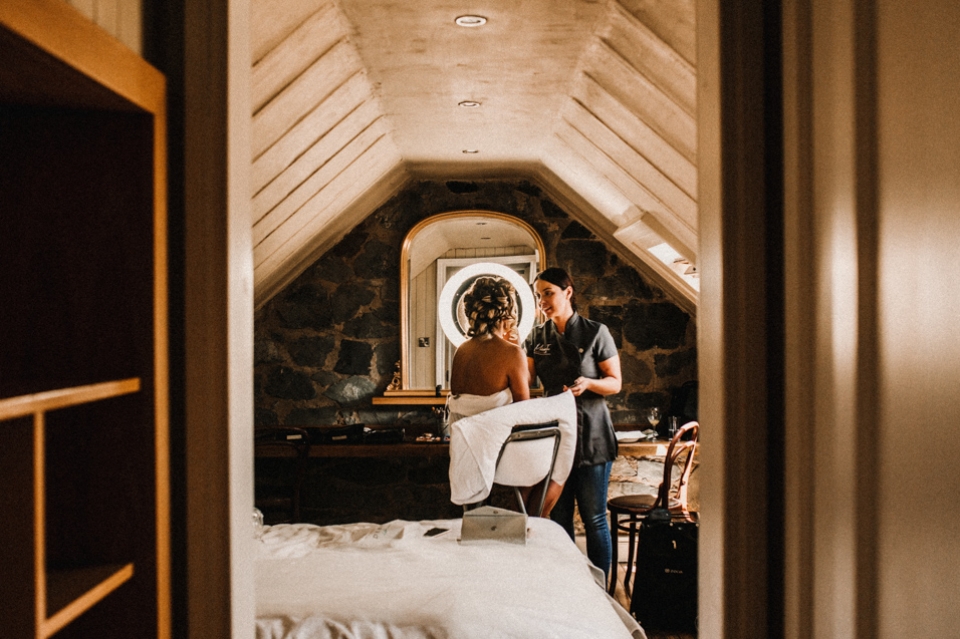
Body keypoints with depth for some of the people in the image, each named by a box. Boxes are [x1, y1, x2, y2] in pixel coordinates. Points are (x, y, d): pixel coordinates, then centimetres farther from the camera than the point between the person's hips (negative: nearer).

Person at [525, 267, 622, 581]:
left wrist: (588, 383, -21)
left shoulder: (595, 332, -4)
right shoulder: (537, 337, 9)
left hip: (591, 436, -4)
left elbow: (616, 383, -3)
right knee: (558, 516, 9)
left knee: (593, 517, 2)